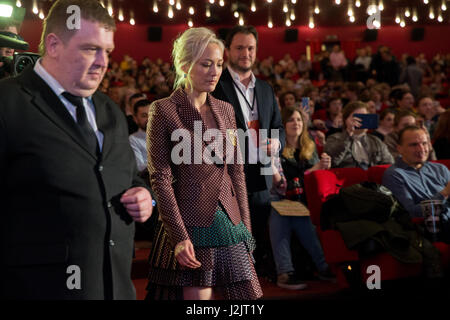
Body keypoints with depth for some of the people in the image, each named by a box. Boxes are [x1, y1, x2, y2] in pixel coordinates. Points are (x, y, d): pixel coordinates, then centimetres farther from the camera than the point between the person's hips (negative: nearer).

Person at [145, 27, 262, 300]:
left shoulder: (225, 110, 12)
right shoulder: (164, 110, -5)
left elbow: (237, 173, 13)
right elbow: (161, 178, -9)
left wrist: (245, 228, 9)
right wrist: (179, 237, -15)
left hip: (230, 225, 6)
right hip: (191, 226, -5)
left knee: (249, 294, 5)